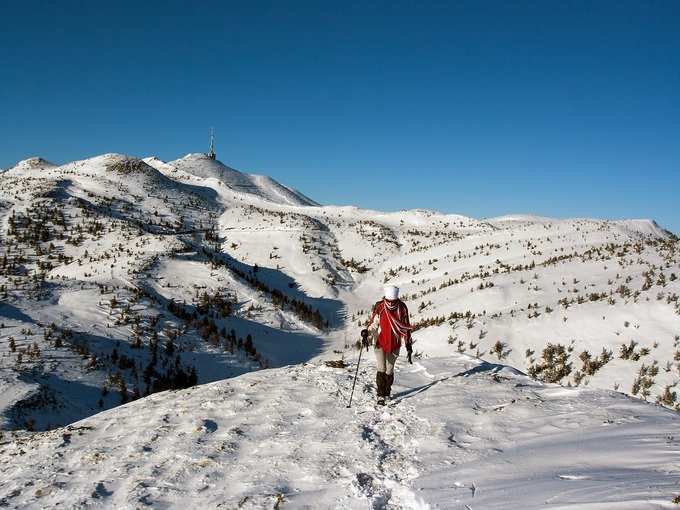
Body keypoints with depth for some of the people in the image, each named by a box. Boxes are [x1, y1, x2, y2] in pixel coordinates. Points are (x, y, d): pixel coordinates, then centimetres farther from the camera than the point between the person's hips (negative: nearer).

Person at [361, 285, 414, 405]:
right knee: (381, 370, -8)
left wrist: (408, 345, 4)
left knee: (389, 370, 8)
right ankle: (380, 395, 2)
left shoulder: (402, 308, -4)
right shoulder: (379, 307, -6)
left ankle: (387, 393, 26)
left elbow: (406, 328, 5)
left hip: (394, 344, 1)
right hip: (380, 343, -1)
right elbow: (372, 323, 2)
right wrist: (365, 333, -17)